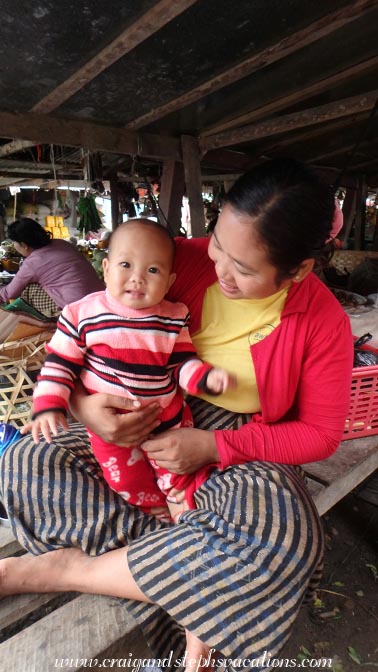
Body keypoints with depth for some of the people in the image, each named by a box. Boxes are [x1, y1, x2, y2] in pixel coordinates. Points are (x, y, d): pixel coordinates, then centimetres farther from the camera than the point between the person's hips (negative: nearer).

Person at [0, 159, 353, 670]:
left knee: (281, 540, -34)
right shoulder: (184, 260, -11)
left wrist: (215, 446, -19)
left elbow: (320, 433, -7)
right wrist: (81, 398, -21)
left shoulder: (325, 324, -13)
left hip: (242, 447, -1)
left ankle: (59, 569, -16)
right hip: (152, 423, 2)